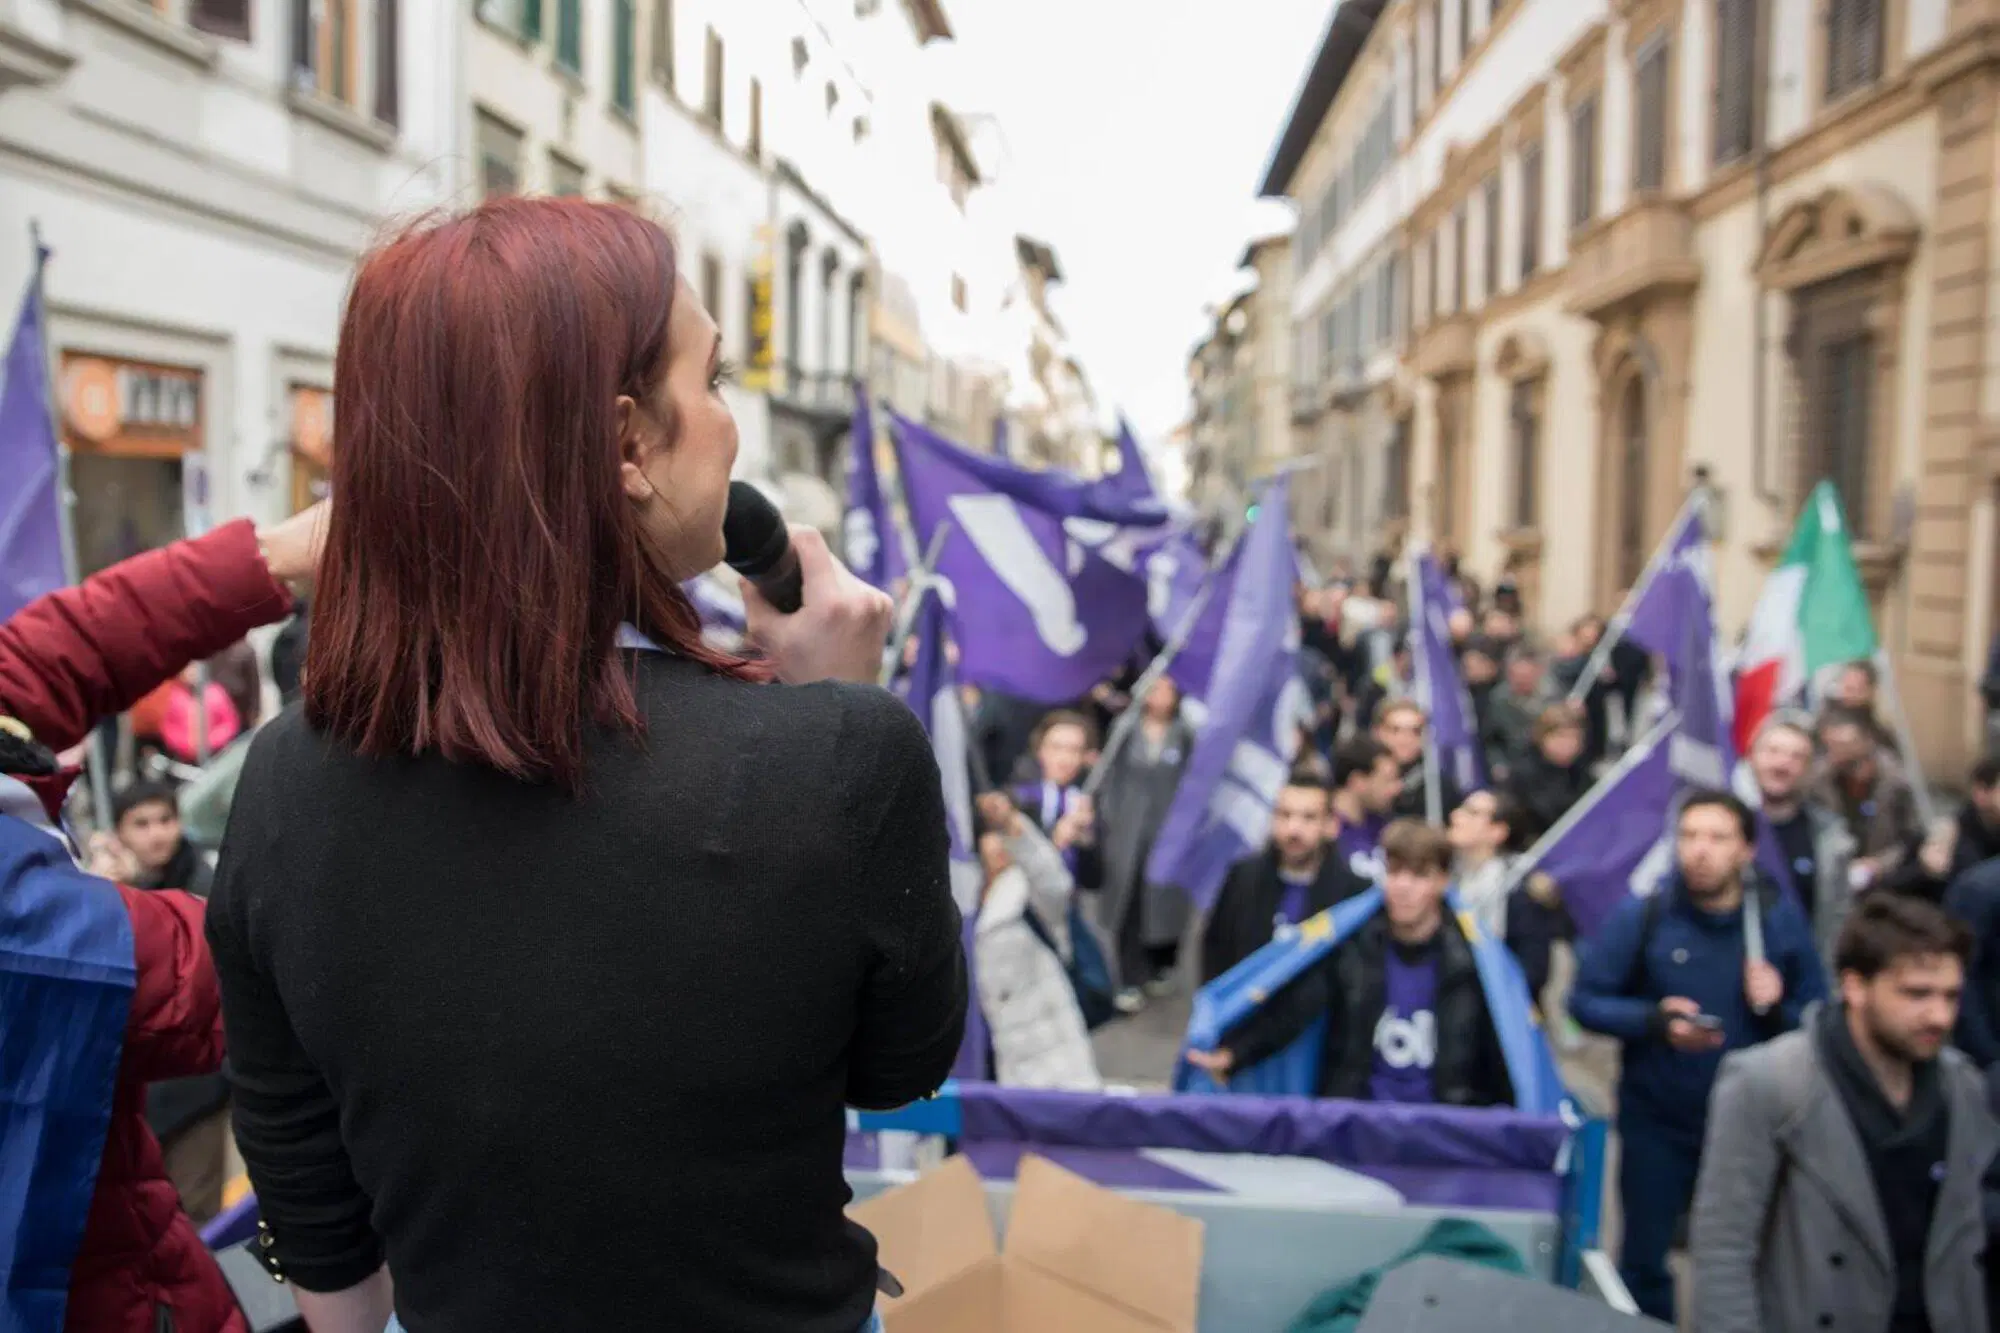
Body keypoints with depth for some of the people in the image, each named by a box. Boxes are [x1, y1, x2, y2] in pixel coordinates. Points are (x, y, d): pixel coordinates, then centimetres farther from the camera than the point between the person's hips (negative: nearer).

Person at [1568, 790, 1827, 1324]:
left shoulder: (1781, 919, -5)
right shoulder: (1641, 916, -10)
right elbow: (1584, 1000, -8)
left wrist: (1776, 1008, -21)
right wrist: (1654, 1020, -22)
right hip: (1656, 1122, -1)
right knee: (1643, 1260, 11)